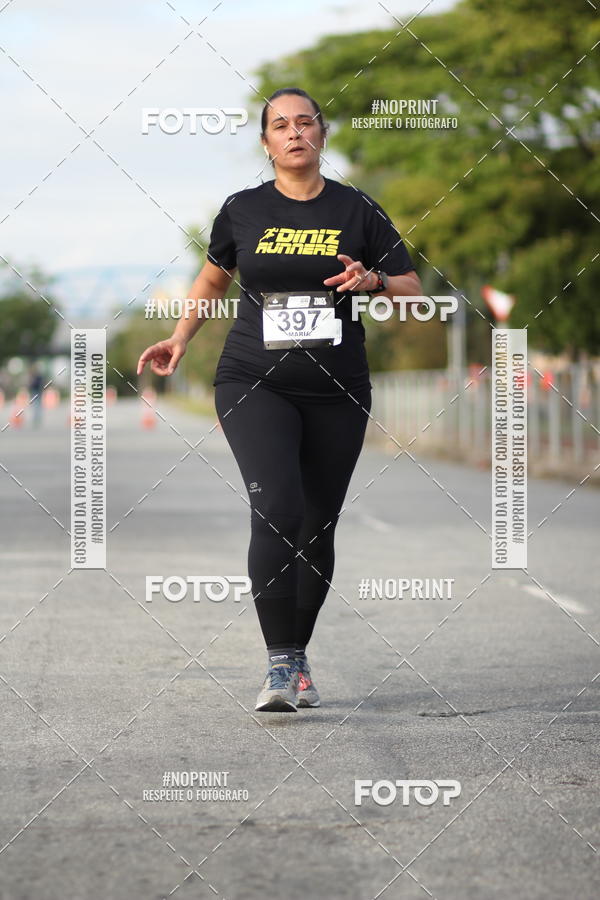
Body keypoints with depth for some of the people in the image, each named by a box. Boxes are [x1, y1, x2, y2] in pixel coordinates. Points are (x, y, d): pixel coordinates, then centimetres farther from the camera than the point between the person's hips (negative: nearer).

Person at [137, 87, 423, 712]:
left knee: (318, 528, 6)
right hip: (254, 382, -1)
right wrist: (180, 339, 13)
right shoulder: (243, 210, 5)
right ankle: (280, 664, -20)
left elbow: (412, 290, 7)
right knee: (276, 508, -21)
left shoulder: (356, 210, 4)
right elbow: (214, 277, 23)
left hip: (337, 393, 2)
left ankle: (298, 659, 23)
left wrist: (372, 281, -13)